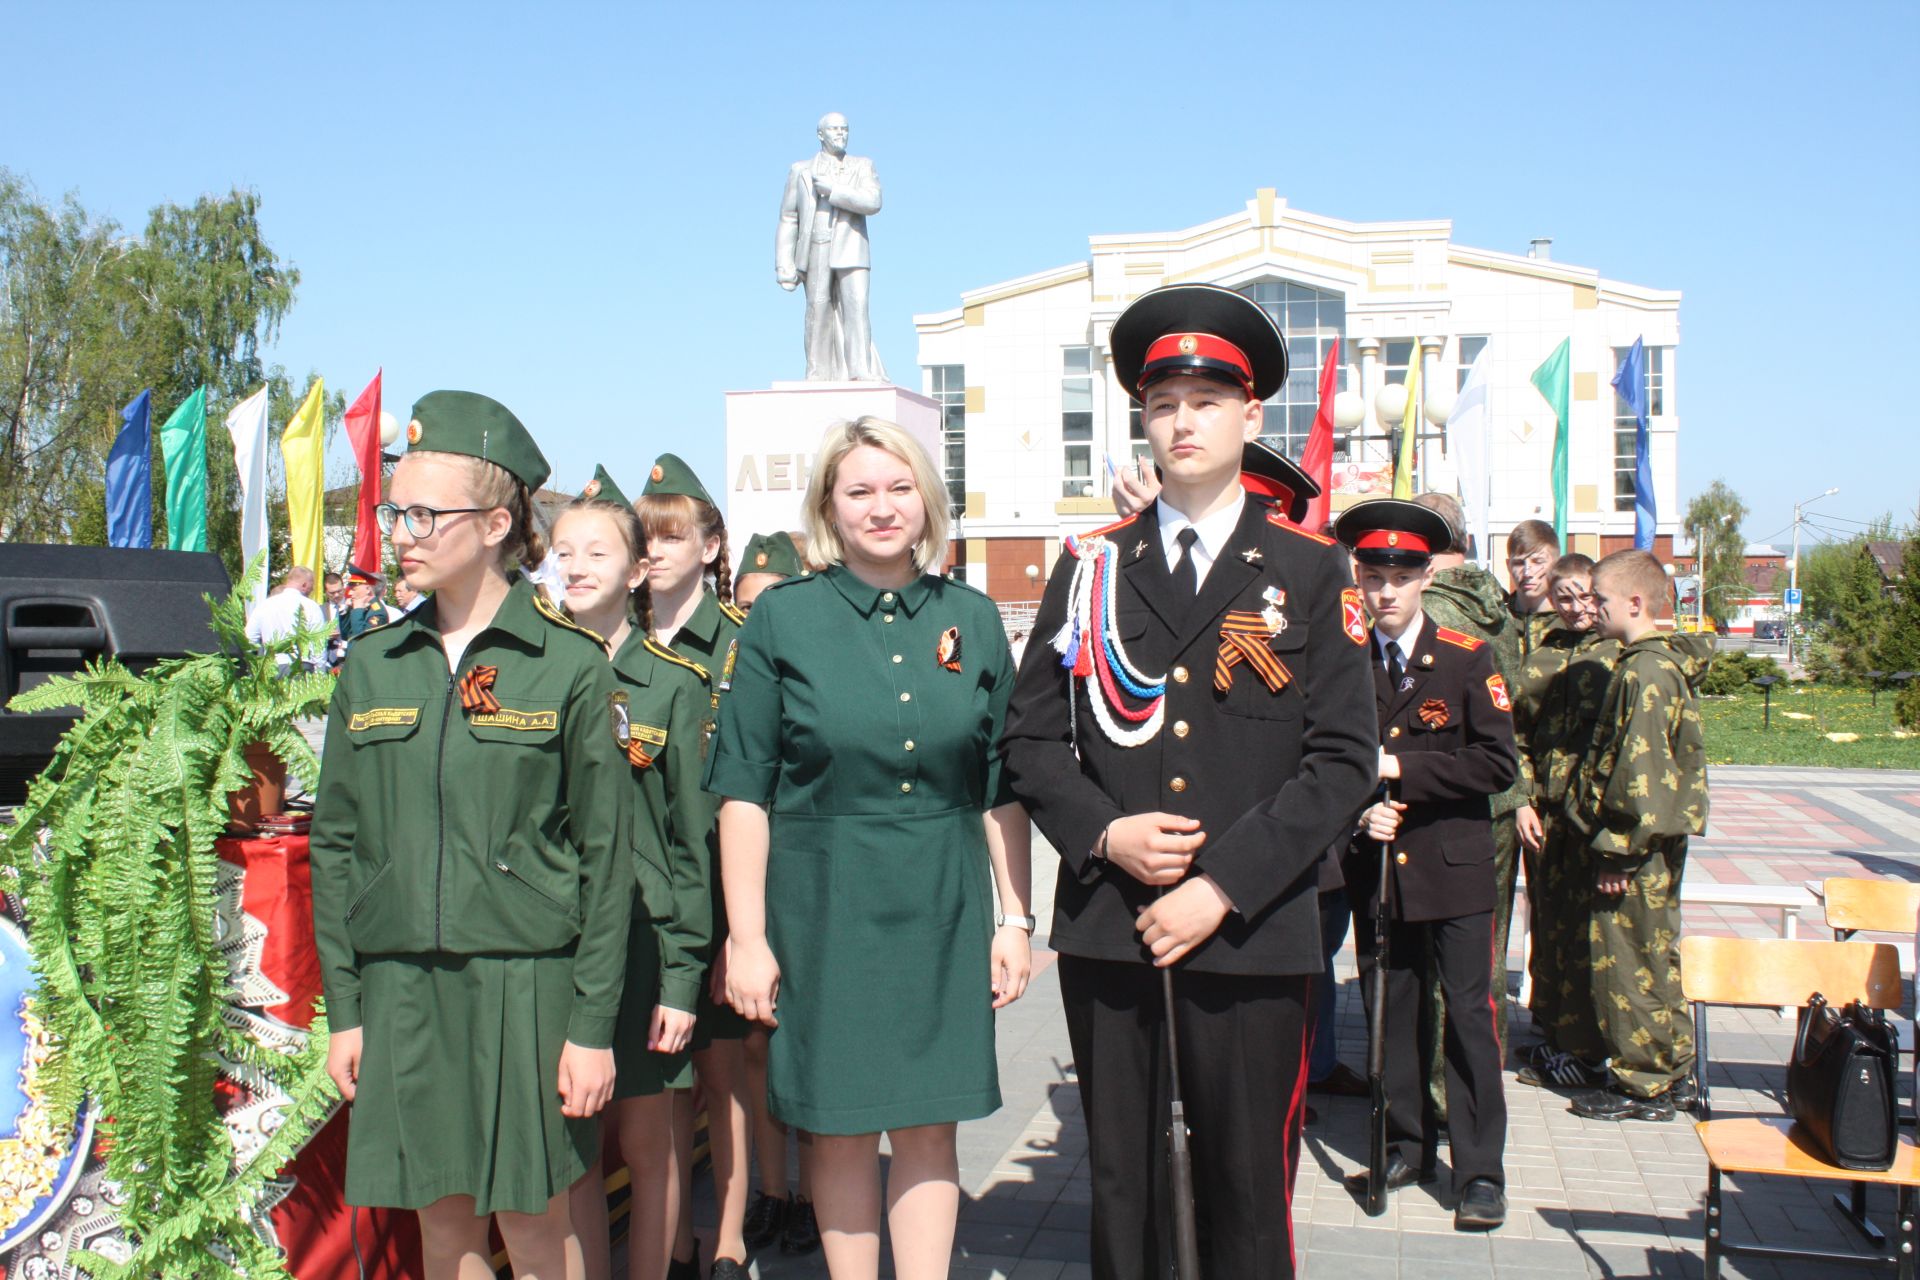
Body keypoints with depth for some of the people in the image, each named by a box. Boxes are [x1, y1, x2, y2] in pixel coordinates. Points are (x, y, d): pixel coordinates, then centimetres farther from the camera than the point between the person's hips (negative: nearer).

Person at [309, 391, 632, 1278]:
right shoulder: (373, 666, 8)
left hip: (525, 983, -4)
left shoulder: (570, 666, -4)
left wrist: (592, 1025, -7)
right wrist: (344, 1010, 6)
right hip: (401, 989, 4)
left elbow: (605, 855, -4)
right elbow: (335, 844, 10)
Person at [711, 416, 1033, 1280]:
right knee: (839, 1127, 9)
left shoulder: (972, 619, 4)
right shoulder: (783, 616, -3)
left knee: (928, 1124, 8)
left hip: (942, 913, 2)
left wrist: (1014, 921, 5)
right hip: (821, 910, -2)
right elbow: (743, 789, -4)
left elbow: (1001, 789, 8)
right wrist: (746, 938, -8)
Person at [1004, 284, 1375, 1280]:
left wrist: (1223, 887, -11)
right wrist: (1103, 833, -9)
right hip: (1104, 921, 2)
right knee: (1120, 1181, 12)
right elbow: (1030, 735, 9)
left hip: (1252, 930, -2)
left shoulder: (1312, 571, 3)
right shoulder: (1091, 566, 9)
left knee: (1246, 1189, 6)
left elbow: (1343, 760, -3)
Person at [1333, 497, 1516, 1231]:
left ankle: (1480, 1171, 9)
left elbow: (1497, 764, -9)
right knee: (1391, 1013, 11)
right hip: (1377, 868, 3)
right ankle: (1409, 1145, 26)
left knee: (1468, 1014, -1)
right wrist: (1359, 809, -10)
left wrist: (1402, 768, -15)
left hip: (1452, 867, -2)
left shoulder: (1468, 659, -3)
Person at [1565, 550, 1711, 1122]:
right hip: (1654, 843, 10)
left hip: (1636, 850, -10)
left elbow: (1640, 770, -23)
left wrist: (1618, 851, -20)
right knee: (1651, 958, 17)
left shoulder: (1646, 672, -19)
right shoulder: (1660, 663, 13)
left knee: (1629, 962, -1)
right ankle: (1660, 1072, 27)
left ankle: (1642, 1084, 9)